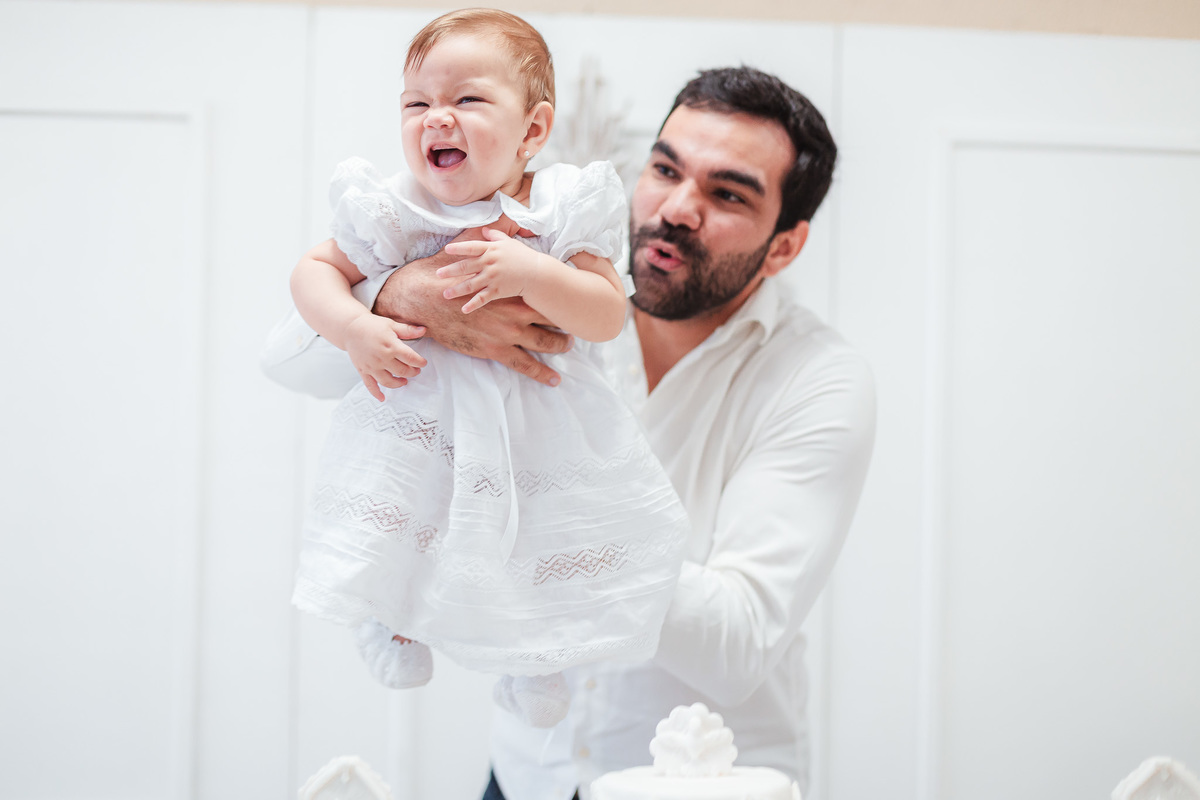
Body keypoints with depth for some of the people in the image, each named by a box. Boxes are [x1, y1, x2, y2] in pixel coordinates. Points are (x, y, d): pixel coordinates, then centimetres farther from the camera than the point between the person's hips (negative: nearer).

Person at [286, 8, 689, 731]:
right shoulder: (393, 212, -7)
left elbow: (608, 317, -14)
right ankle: (389, 611, 20)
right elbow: (316, 270, 4)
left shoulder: (563, 209, -10)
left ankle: (536, 652, 27)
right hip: (422, 420, 0)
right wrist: (355, 329, -16)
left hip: (541, 424, 0)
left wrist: (529, 273, -30)